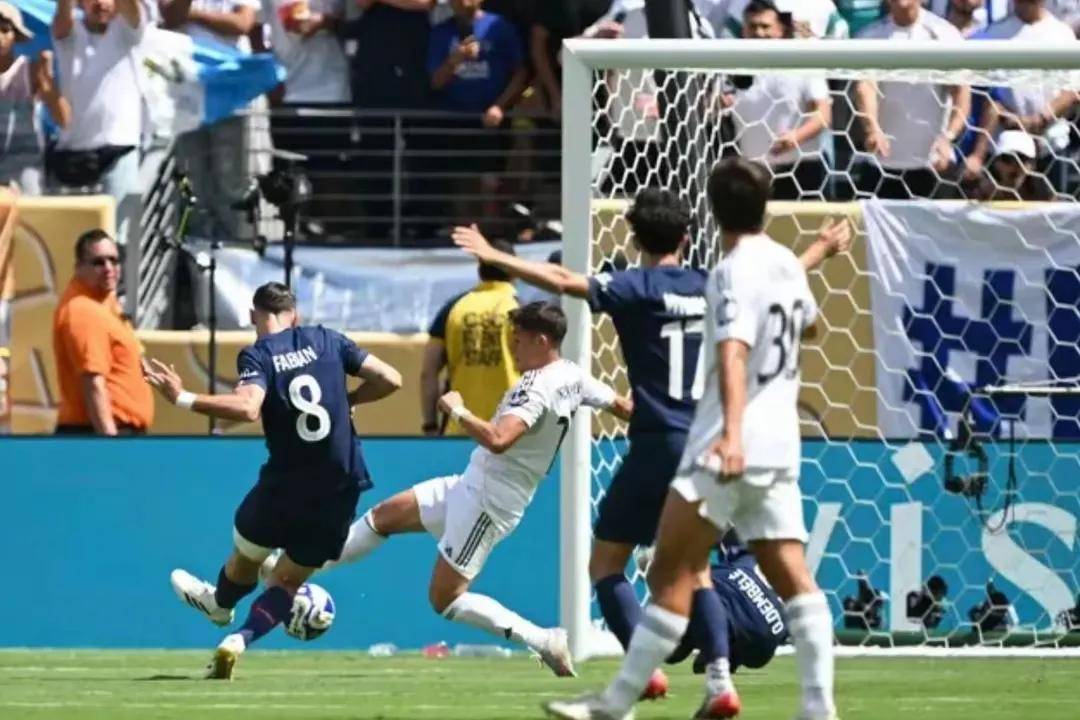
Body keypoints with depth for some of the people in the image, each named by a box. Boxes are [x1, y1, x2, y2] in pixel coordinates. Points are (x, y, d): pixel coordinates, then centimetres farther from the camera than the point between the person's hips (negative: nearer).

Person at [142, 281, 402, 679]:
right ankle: (238, 641, -6)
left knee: (245, 557, 28)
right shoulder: (326, 340, 3)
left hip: (286, 485, -3)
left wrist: (183, 399, -25)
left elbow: (247, 408, -30)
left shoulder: (256, 355, -9)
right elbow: (390, 379, 1)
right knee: (287, 582, 15)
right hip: (341, 488, 3)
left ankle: (219, 604, 55)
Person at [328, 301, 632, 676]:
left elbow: (497, 440, -40)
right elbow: (622, 406, 13)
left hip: (487, 502, -10)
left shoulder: (537, 388, -26)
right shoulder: (573, 377, 2)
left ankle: (545, 641, -4)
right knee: (383, 517, 16)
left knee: (444, 599, -4)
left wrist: (458, 410, -26)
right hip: (475, 484, 10)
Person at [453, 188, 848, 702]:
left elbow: (565, 282, -18)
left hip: (658, 444, -5)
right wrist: (823, 249, 45)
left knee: (605, 563, 6)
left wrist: (496, 258, -19)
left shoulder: (635, 288, -5)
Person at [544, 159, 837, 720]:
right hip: (779, 447, 8)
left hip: (728, 448, -8)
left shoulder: (735, 272, -13)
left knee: (671, 574, -5)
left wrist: (732, 432, -42)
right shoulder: (787, 264, 11)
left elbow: (733, 353, -29)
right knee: (792, 578, 2)